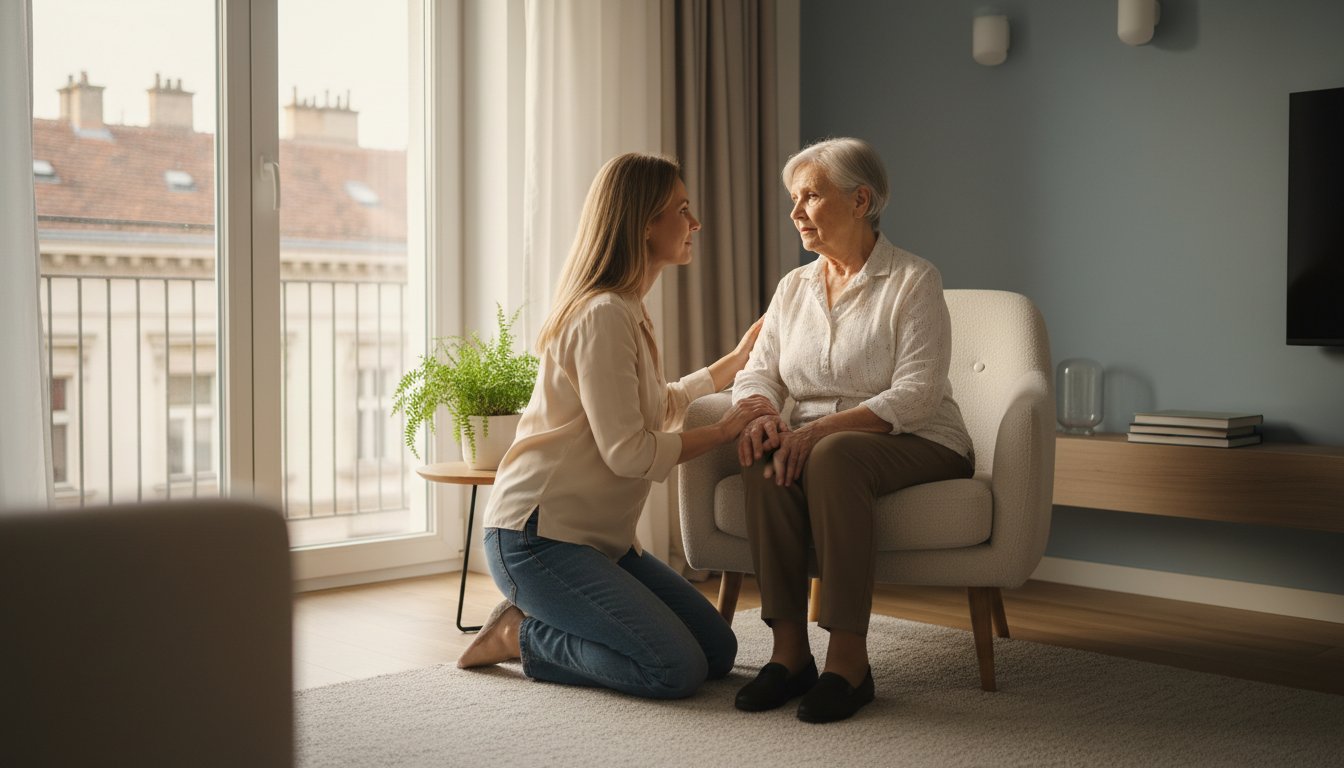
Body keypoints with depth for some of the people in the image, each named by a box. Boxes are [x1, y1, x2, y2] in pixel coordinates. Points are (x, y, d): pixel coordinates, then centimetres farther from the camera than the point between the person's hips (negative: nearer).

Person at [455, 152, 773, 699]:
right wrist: (723, 431, -11)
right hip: (538, 535, -10)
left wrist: (736, 361, 32)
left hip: (600, 538, 10)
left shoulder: (627, 312, 16)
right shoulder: (604, 316, -17)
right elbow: (628, 452, -22)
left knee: (719, 652, 3)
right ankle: (523, 636, 0)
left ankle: (537, 624, 11)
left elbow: (657, 407, 30)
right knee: (677, 670, -19)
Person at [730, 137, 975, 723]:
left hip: (919, 444, -4)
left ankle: (849, 662, -35)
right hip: (816, 441, 5)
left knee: (835, 454, -38)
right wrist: (761, 416, -17)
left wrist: (820, 428, -27)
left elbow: (915, 395, -16)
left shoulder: (914, 281, -5)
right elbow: (758, 373, 8)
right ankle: (789, 651, -28)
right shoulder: (793, 287, 14)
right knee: (766, 459, -30)